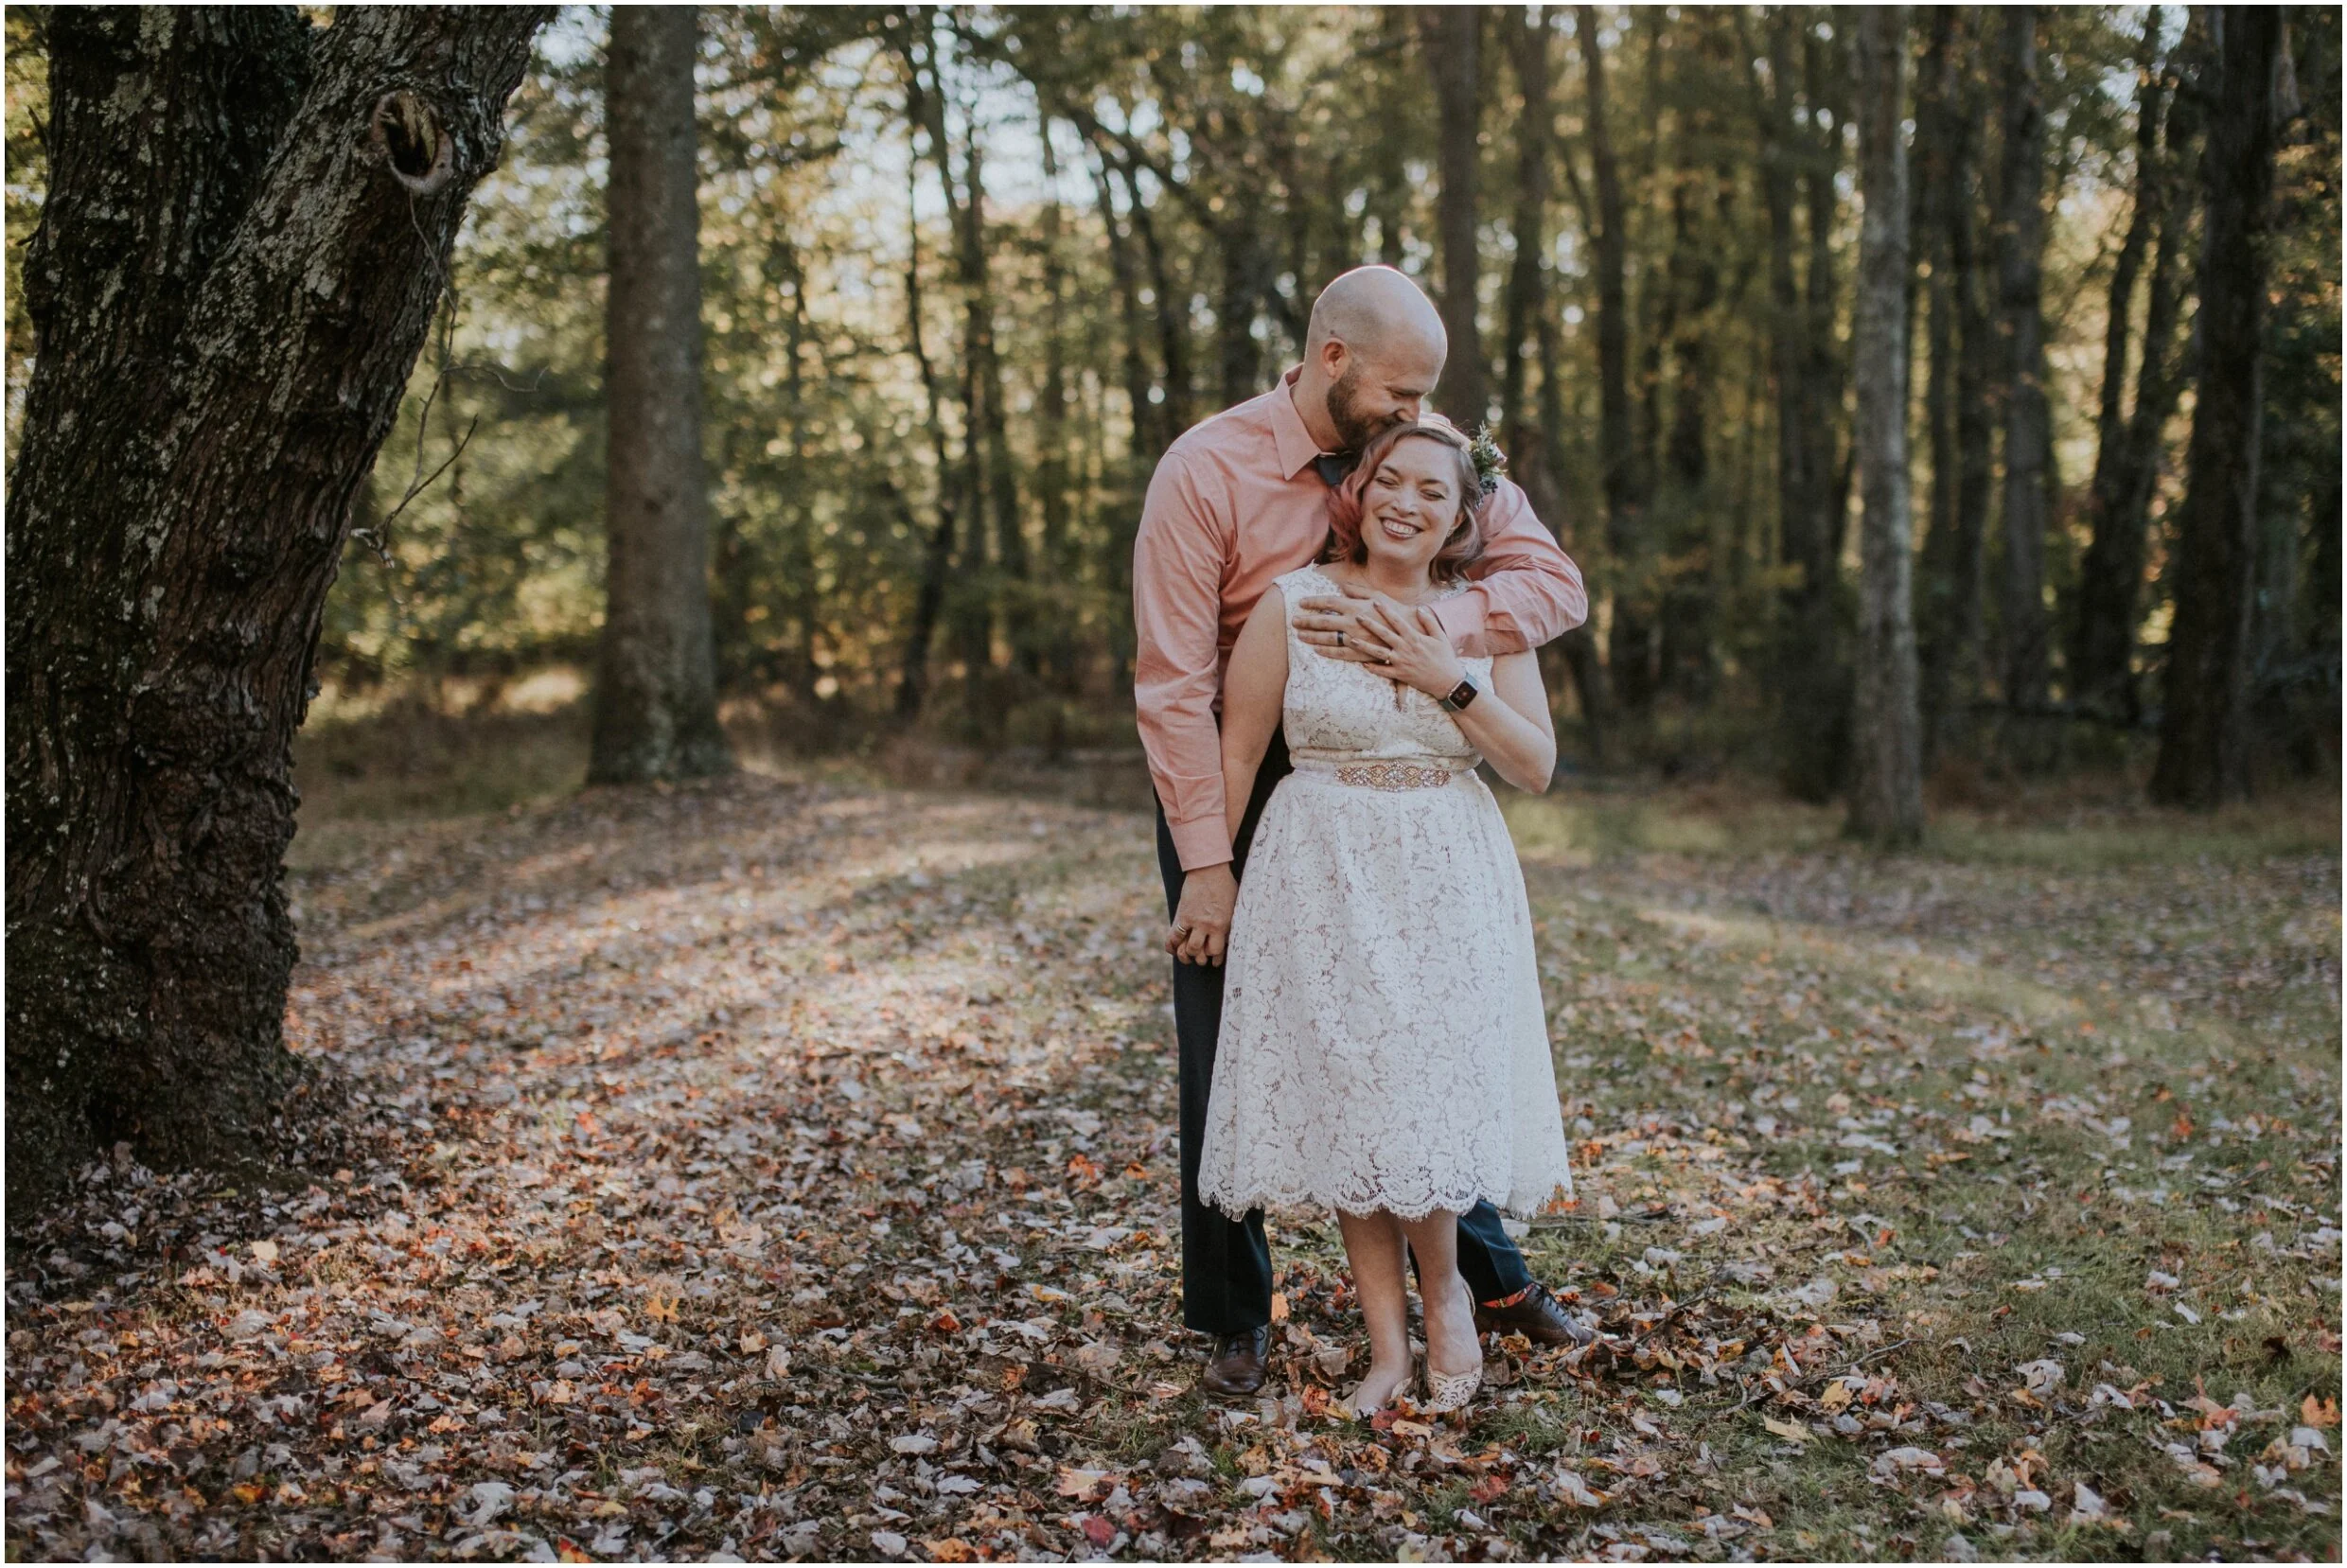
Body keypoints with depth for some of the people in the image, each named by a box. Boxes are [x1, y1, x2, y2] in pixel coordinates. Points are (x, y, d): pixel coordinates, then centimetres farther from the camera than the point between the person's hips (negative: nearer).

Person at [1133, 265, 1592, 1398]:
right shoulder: (1207, 471, -18)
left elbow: (1554, 581, -15)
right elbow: (1174, 683, -19)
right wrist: (1207, 863, -21)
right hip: (1235, 787, -3)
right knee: (1228, 1057, 3)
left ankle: (1489, 1277, 28)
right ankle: (1234, 1322, 19)